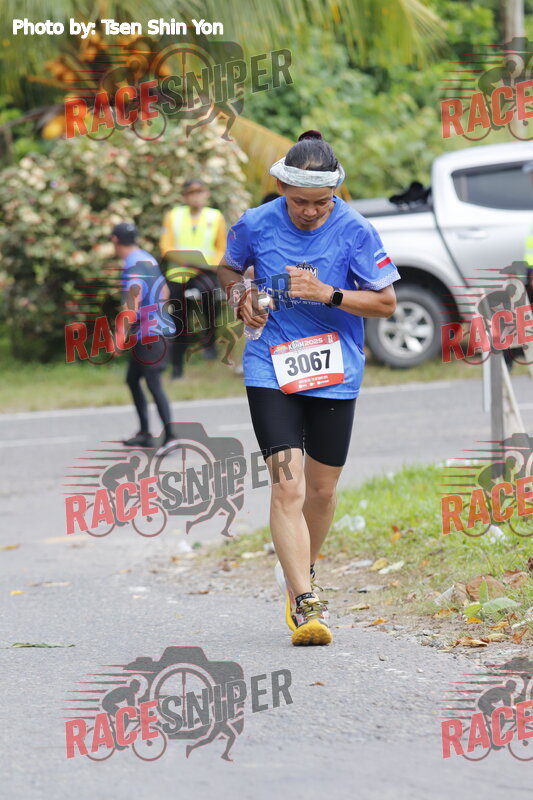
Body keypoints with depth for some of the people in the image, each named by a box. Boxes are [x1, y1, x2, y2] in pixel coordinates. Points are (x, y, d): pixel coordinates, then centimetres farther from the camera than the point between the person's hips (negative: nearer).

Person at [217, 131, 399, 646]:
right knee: (287, 486, -15)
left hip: (334, 372, 1)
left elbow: (386, 302, -5)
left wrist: (326, 294, -19)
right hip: (270, 368, -1)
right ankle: (305, 604, -18)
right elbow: (228, 268, 16)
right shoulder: (255, 225, -5)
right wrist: (242, 296, -6)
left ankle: (302, 571, 39)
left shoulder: (355, 231, -9)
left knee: (321, 489, 11)